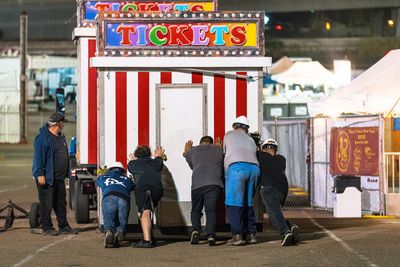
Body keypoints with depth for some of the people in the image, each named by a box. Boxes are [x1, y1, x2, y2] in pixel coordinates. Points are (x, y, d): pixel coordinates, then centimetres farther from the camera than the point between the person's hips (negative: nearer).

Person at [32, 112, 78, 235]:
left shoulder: (60, 137, 16)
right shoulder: (43, 137, -13)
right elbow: (38, 156, -17)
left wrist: (67, 173, 21)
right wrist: (40, 174, -22)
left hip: (59, 178, 9)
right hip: (47, 178, -9)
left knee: (61, 202, 12)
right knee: (46, 203, -4)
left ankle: (63, 226, 19)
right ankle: (46, 227, 3)